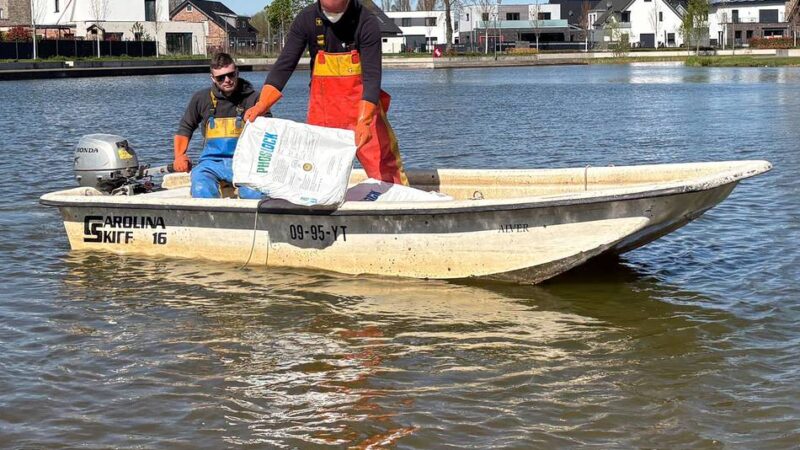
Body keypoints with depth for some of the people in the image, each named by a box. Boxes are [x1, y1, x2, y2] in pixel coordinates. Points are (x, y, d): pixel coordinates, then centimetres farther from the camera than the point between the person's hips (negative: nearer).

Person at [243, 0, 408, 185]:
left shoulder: (366, 22, -17)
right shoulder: (306, 19, -9)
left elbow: (372, 76, -23)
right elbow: (284, 65, -10)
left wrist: (364, 121, -37)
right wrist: (262, 105, -23)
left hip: (363, 104, -2)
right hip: (323, 104, 2)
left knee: (384, 168, -5)